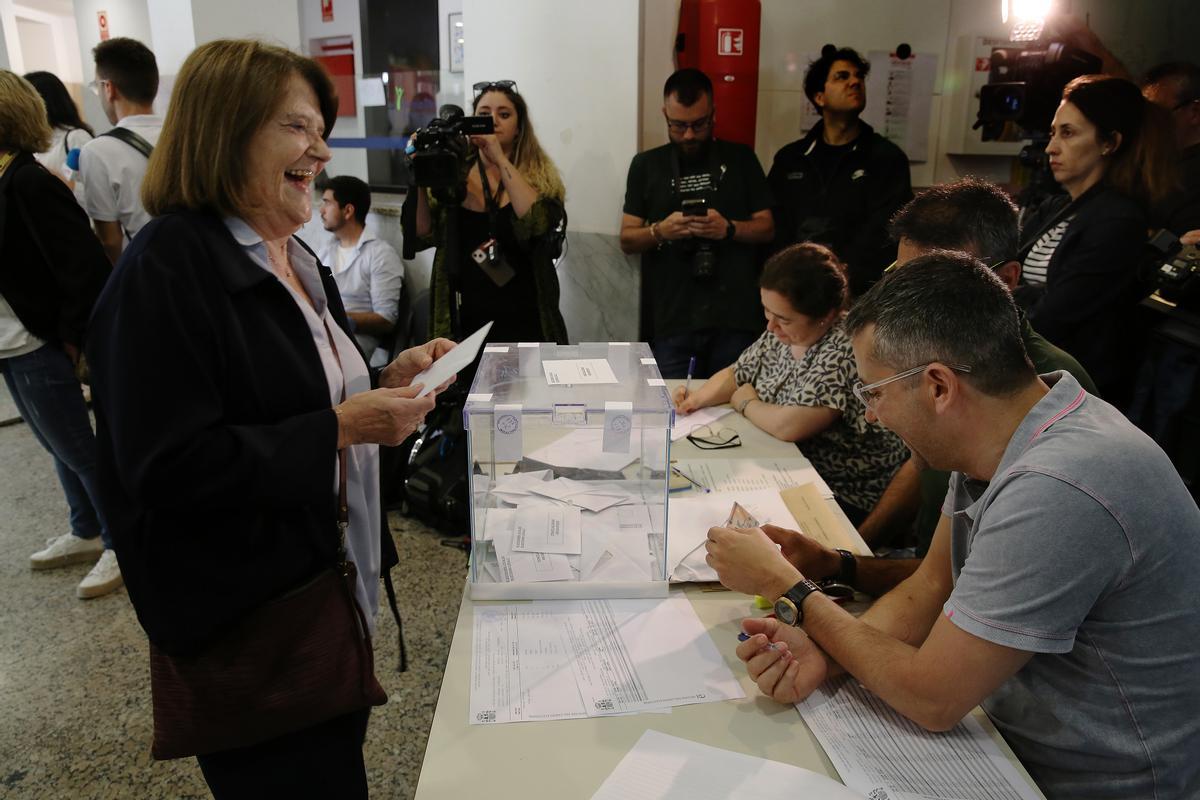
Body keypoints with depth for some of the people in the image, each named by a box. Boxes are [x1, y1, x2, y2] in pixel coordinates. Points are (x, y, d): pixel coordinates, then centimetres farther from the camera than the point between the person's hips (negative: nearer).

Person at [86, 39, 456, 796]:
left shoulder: (296, 260, 8)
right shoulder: (165, 271, -20)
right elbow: (168, 469, -25)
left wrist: (388, 383, -2)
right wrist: (340, 432, -27)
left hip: (330, 580, 8)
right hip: (247, 621, -8)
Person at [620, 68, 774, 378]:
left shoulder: (740, 159, 9)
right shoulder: (646, 165, 10)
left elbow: (767, 228, 8)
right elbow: (627, 239, 7)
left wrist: (729, 229, -12)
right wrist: (659, 231, -14)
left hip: (734, 319, 0)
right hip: (670, 320, 0)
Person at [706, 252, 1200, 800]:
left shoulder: (1057, 494, -32)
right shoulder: (1001, 437, -5)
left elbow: (933, 701, -24)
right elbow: (933, 586, 2)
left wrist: (786, 587, -13)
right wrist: (822, 653, -15)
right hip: (1013, 733, 7)